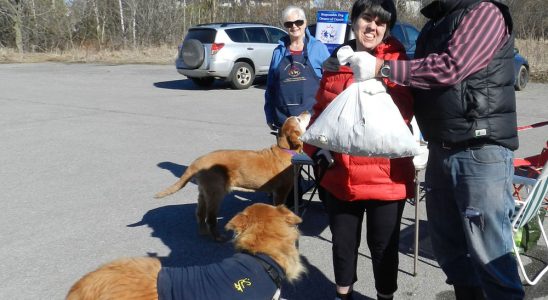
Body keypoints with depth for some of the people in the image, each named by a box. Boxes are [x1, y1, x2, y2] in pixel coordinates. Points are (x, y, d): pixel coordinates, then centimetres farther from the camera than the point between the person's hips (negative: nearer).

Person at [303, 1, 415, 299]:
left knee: (383, 245, 11)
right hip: (340, 173, 4)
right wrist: (315, 147, 4)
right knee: (343, 241, 17)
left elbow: (404, 111, -17)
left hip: (385, 175, -3)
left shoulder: (395, 59, -4)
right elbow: (322, 110, 14)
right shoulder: (336, 60, 7)